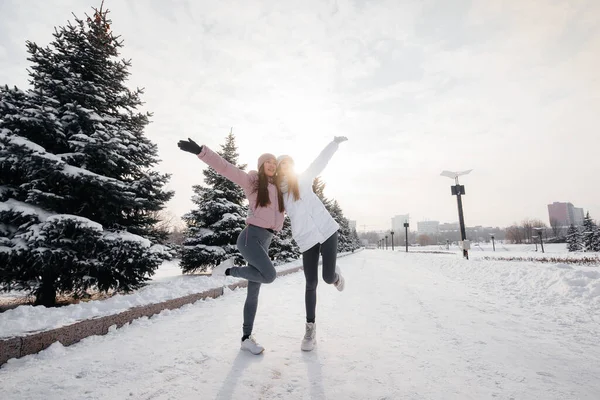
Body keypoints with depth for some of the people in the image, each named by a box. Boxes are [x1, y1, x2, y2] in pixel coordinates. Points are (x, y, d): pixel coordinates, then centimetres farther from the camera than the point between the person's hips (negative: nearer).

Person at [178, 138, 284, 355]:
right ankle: (228, 270, -4)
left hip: (265, 241, 7)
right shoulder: (251, 180, 0)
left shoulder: (277, 189, 18)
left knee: (254, 291, 9)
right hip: (250, 236, -7)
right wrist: (200, 151, -23)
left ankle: (246, 338, 21)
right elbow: (225, 167, -11)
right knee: (269, 276, -26)